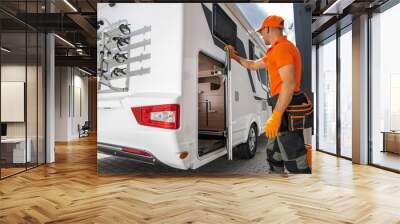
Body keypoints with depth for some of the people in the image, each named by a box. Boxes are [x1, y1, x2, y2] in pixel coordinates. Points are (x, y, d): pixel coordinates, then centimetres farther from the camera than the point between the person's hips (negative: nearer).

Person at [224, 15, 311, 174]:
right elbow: (253, 65, 34)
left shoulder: (282, 48, -13)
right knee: (273, 154, 20)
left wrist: (275, 116, -27)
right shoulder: (276, 50, 21)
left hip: (286, 109, -11)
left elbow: (289, 84, -23)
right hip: (285, 108, 11)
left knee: (295, 161, -8)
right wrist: (234, 56, 35)